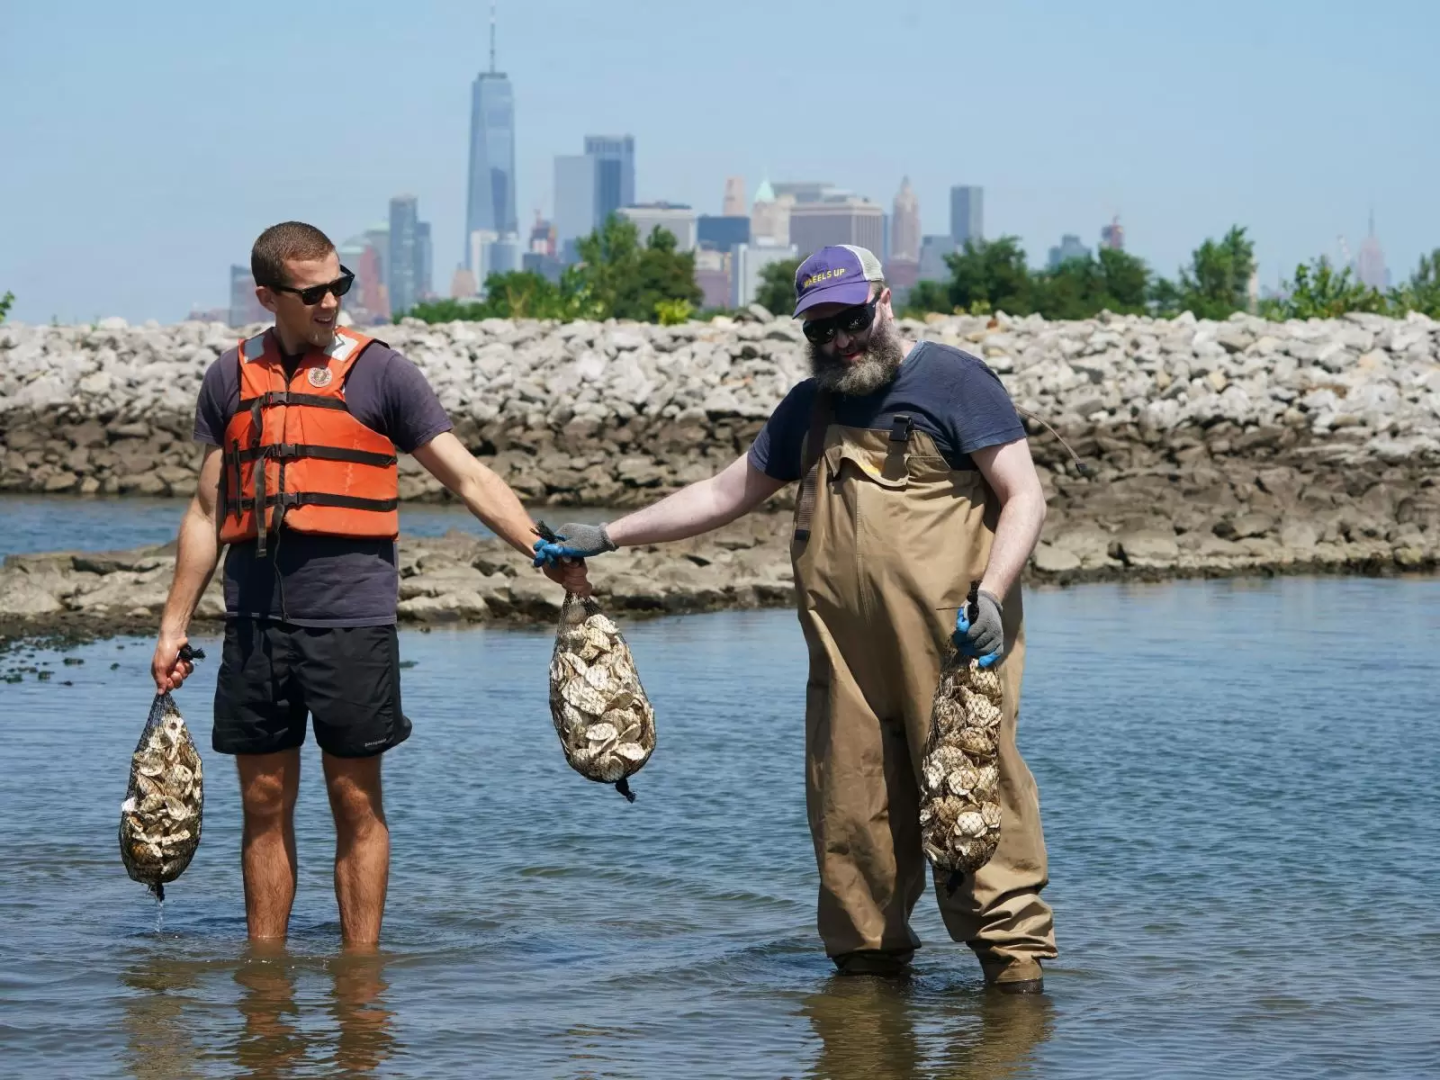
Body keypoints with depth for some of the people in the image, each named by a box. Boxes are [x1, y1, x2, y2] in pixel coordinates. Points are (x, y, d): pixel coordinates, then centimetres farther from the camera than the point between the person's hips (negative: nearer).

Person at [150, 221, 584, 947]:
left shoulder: (378, 371, 1)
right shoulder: (232, 377, 11)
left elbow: (468, 477, -2)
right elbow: (207, 512, 15)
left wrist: (542, 551, -13)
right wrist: (174, 626, 12)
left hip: (351, 617, -3)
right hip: (255, 618, 3)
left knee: (356, 802, 1)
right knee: (264, 804, 7)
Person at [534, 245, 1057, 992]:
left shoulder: (952, 382, 1)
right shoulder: (810, 408, 20)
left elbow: (1023, 496, -4)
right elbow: (723, 494, 27)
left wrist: (991, 595, -19)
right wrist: (604, 537, 23)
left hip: (951, 649, -6)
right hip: (847, 659, 6)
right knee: (849, 816, 4)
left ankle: (1015, 959, -7)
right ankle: (867, 958, 13)